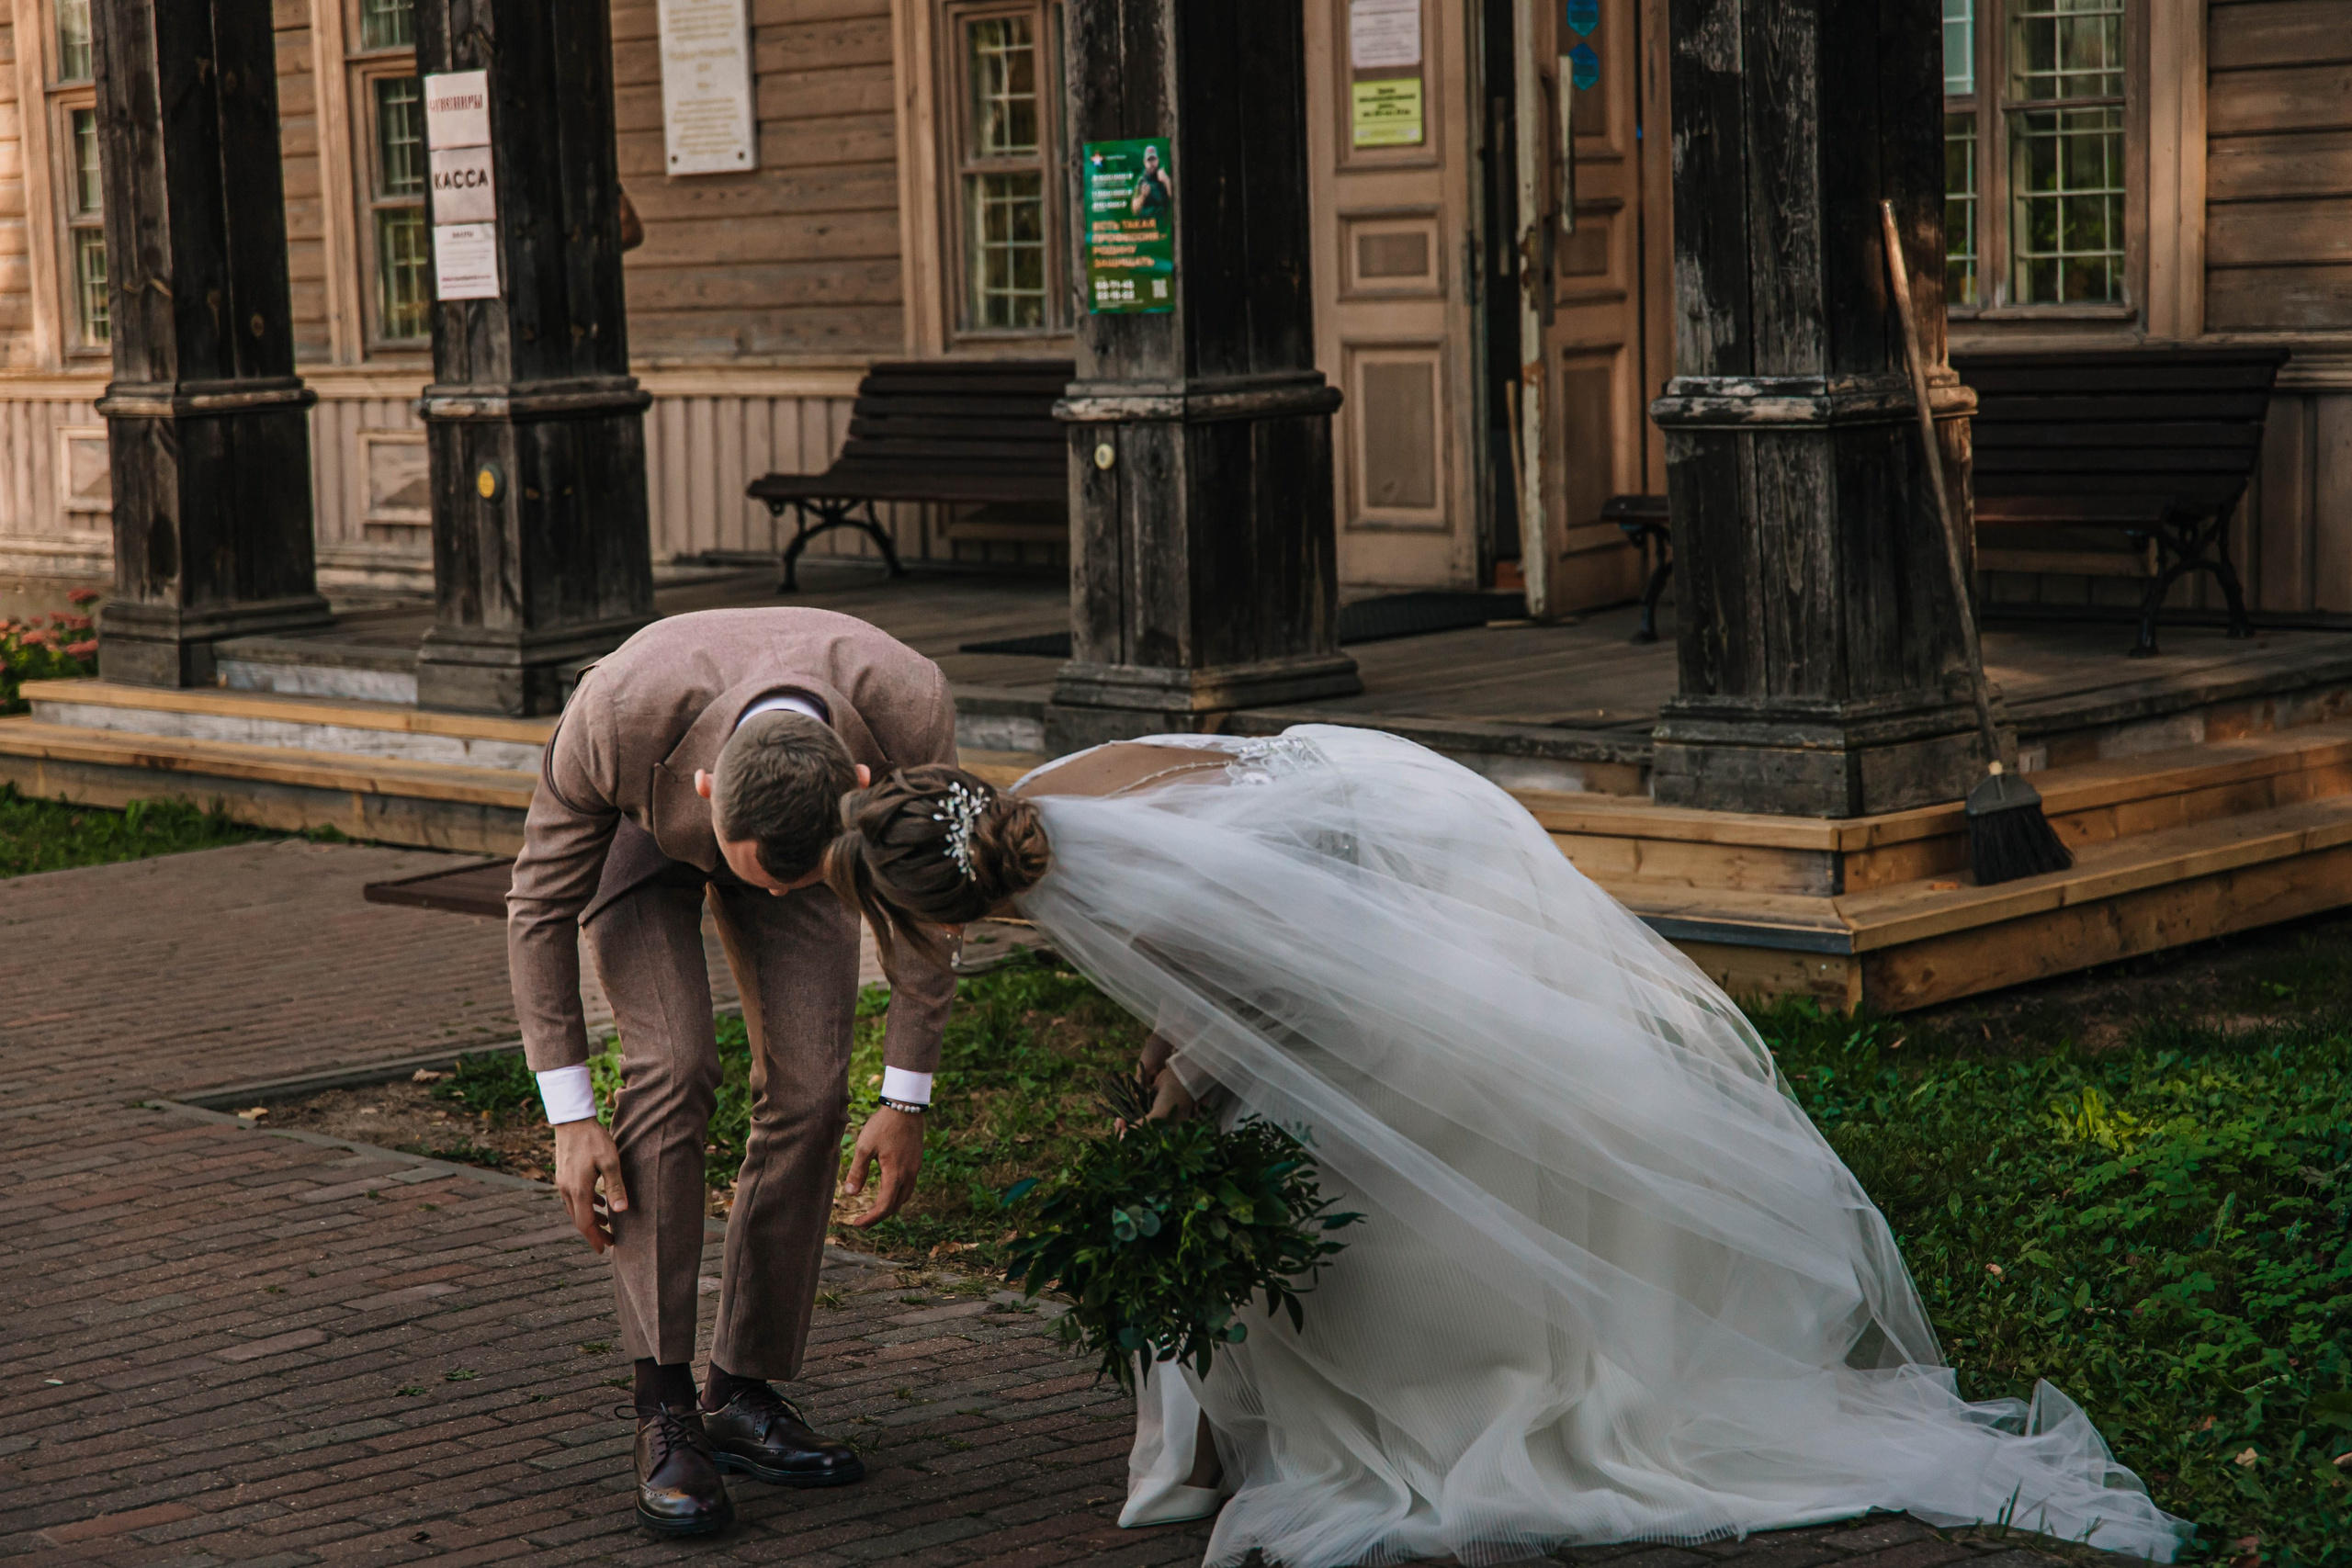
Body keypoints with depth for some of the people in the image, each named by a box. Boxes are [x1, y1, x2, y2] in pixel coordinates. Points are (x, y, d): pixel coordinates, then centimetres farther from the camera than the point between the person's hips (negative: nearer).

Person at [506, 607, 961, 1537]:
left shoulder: (911, 713, -40)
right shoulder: (618, 716, -45)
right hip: (634, 829, -2)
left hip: (788, 815, 2)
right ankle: (665, 1413, -16)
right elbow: (540, 904, -26)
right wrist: (570, 1120, -26)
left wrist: (907, 1100, -14)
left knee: (809, 1091, -12)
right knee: (672, 1071, -22)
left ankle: (742, 1396, 2)